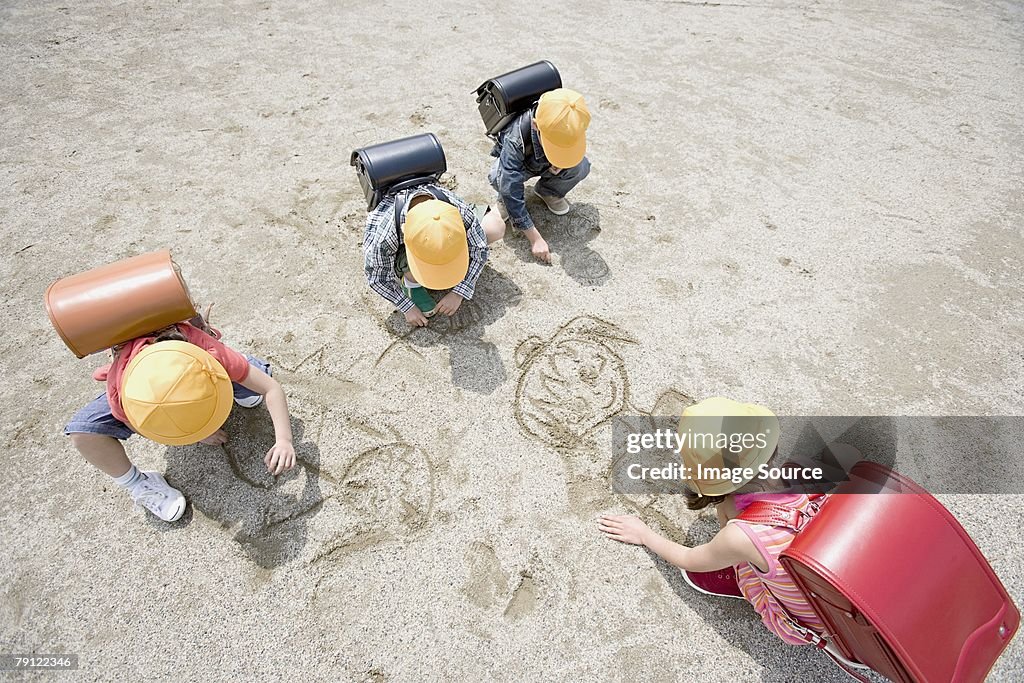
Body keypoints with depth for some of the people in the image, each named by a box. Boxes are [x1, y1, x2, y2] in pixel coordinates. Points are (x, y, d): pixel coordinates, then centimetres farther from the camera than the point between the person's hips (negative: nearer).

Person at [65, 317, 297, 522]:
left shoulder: (210, 352, -42)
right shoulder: (120, 392, -38)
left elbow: (272, 388, -35)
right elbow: (134, 423, -14)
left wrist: (283, 440, -45)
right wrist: (199, 434, -10)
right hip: (143, 385, 0)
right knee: (82, 431, -26)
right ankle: (136, 483, 0)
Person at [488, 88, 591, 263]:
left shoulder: (565, 126, -32)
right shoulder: (515, 140, -43)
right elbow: (513, 196, -41)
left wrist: (560, 163, -31)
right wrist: (535, 239, -42)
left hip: (546, 164, 3)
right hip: (519, 164, -3)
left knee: (581, 166, -27)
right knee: (498, 177, -38)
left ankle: (548, 191, 5)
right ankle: (503, 199, 0)